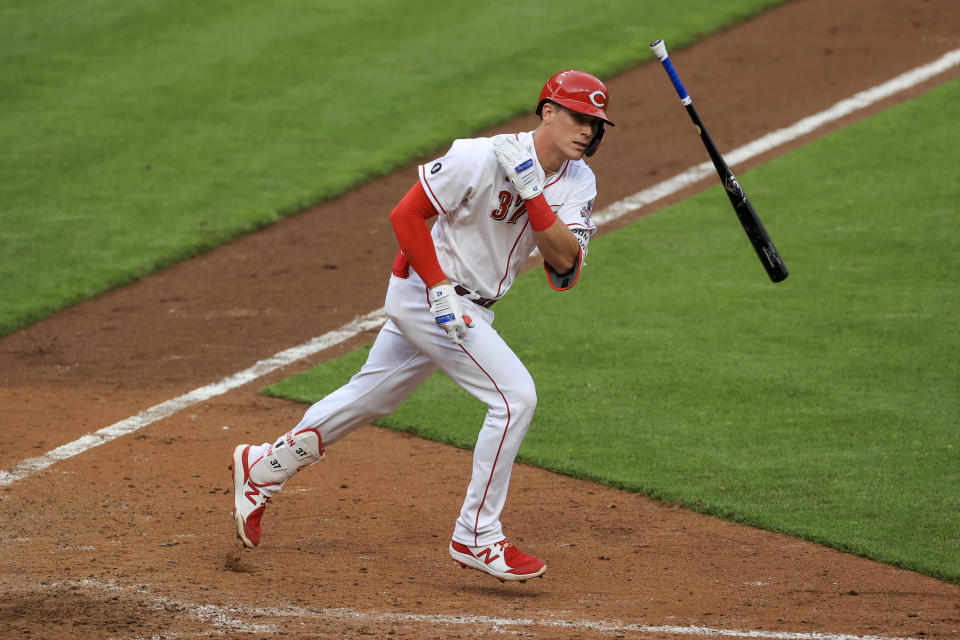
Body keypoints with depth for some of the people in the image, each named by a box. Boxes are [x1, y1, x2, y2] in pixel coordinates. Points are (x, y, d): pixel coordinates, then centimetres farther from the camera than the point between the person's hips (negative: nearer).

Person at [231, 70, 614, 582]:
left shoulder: (578, 184, -2)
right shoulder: (485, 158, -23)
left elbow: (566, 263, -15)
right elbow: (406, 214, -18)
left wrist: (532, 194, -27)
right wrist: (440, 289, -23)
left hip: (471, 306, 8)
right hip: (424, 291, -8)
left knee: (370, 398, 18)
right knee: (515, 395, -16)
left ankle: (265, 467, 36)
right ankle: (476, 536, -7)